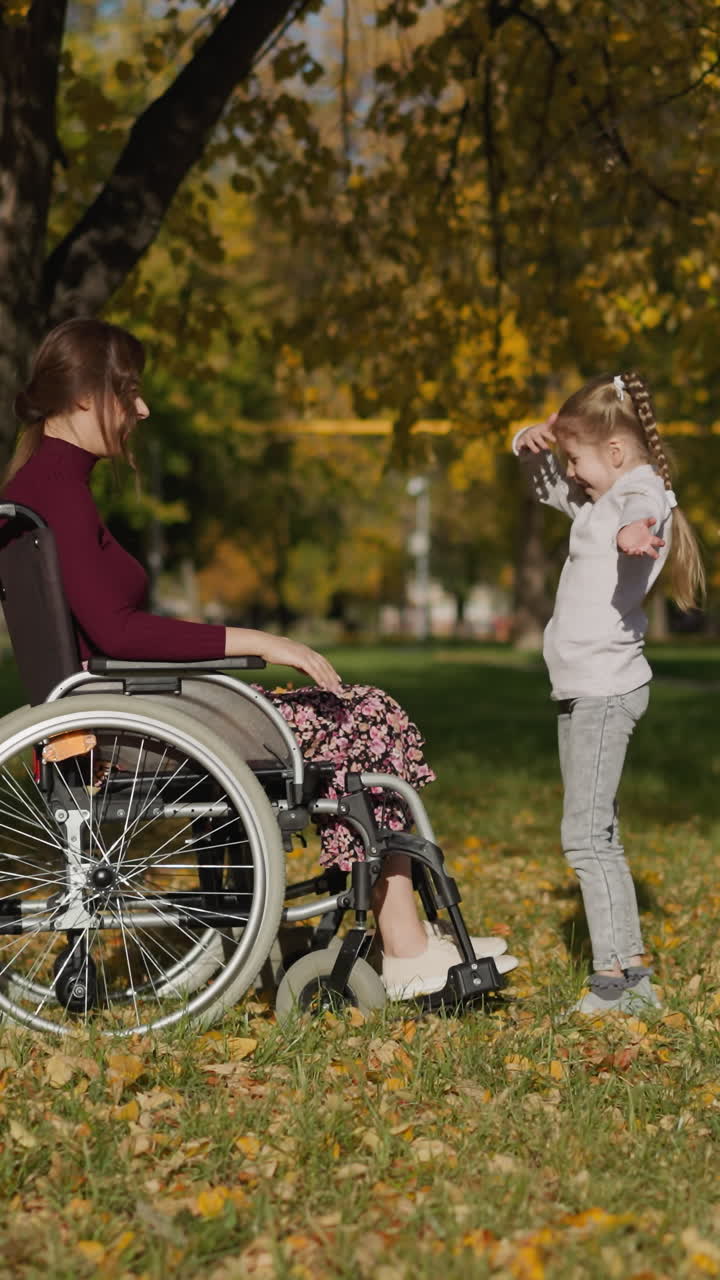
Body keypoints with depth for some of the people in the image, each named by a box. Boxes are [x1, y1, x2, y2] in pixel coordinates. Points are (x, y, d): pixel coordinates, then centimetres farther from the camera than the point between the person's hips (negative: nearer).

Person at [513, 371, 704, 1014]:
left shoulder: (642, 496, -15)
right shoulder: (600, 497, 16)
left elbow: (638, 517, -40)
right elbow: (552, 489, 34)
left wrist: (631, 536, -65)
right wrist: (535, 449, 11)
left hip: (607, 689, -11)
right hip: (584, 689, 11)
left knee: (586, 832, -15)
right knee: (597, 835, 13)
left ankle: (613, 976, -14)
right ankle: (632, 972, 18)